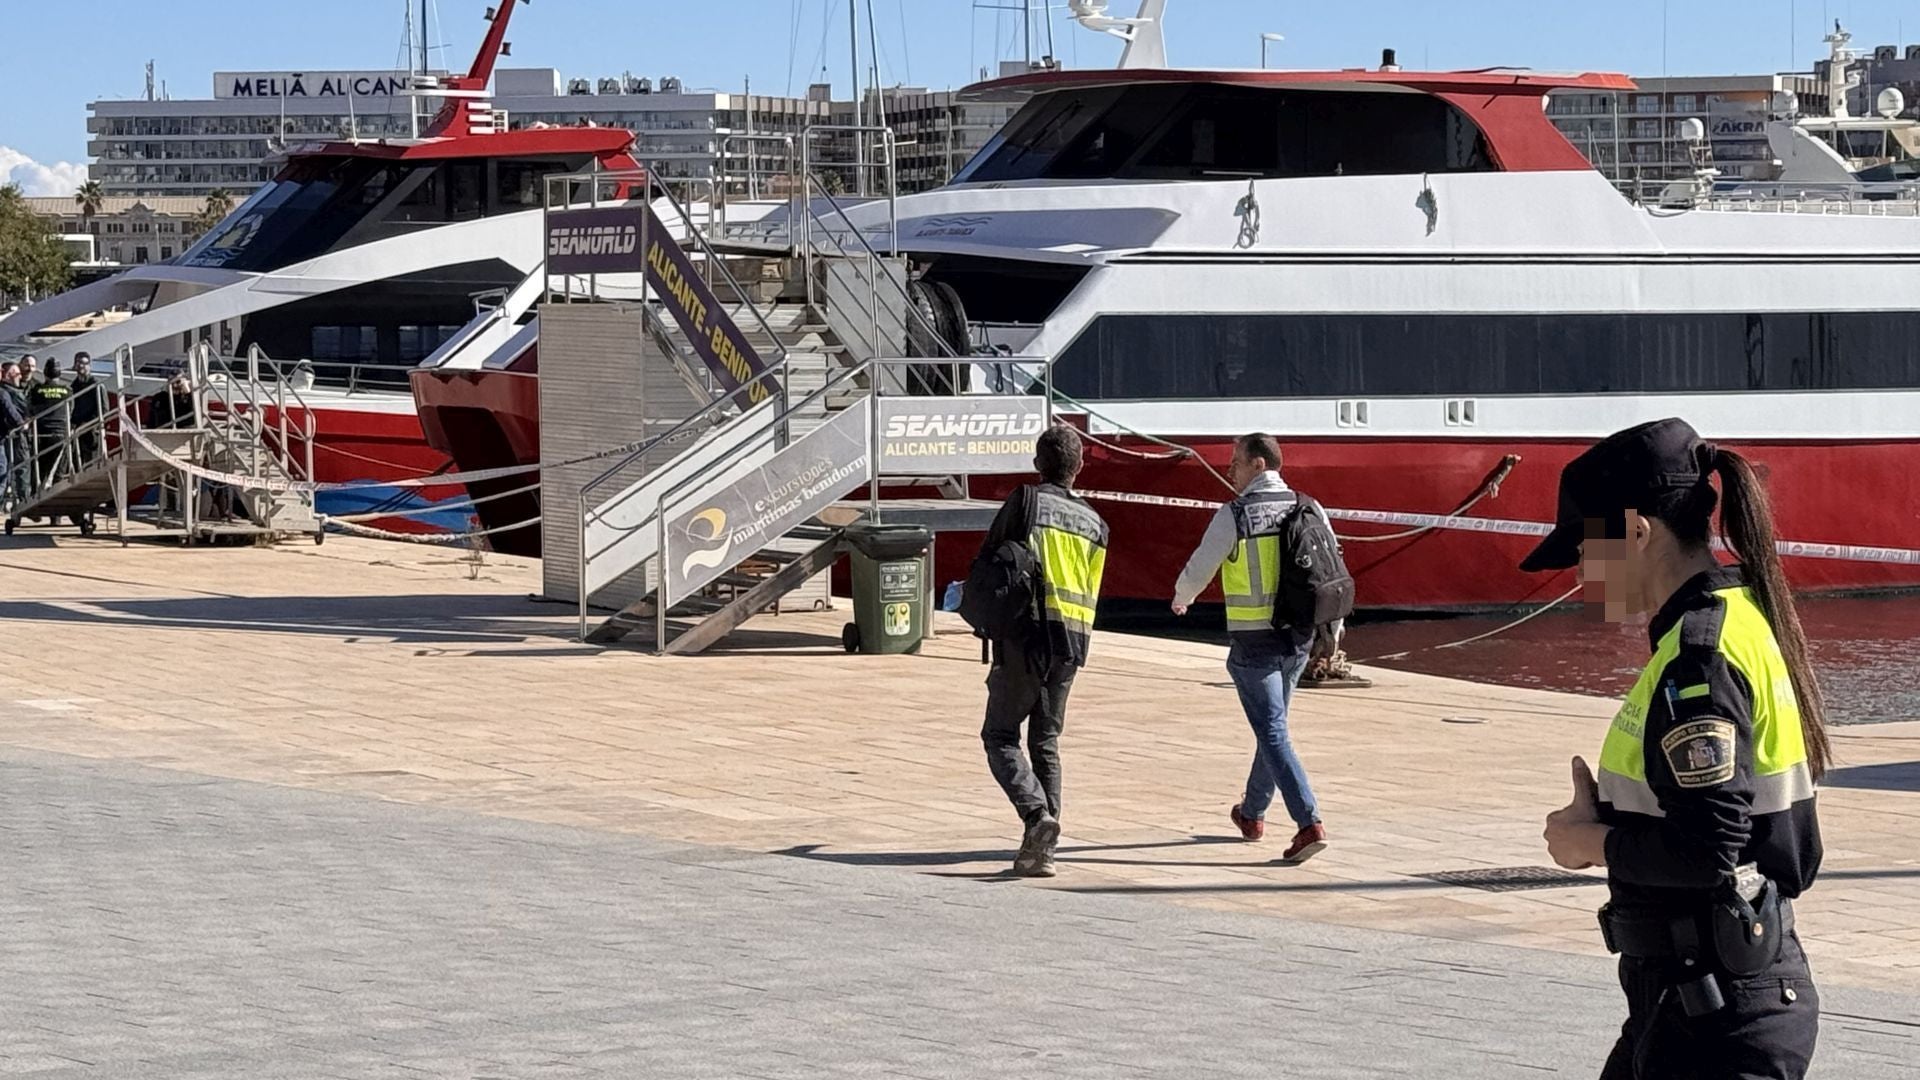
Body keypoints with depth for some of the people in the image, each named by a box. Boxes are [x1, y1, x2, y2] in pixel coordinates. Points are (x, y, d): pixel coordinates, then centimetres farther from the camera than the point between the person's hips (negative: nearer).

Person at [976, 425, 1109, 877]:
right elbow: (1092, 592, 12)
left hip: (1027, 635, -5)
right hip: (1073, 639, 5)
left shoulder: (1025, 501, -3)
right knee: (1046, 742, 13)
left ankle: (1037, 814, -21)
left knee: (1001, 736, 2)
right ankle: (1041, 850, 7)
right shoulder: (1093, 522, 12)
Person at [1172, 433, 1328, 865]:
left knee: (1272, 732, -4)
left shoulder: (1234, 515, -12)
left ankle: (1309, 824, -17)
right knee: (1272, 724, 21)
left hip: (1253, 640, -6)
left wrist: (1181, 598, 19)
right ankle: (1253, 814, 36)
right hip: (1298, 637, 6)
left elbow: (1198, 571, -2)